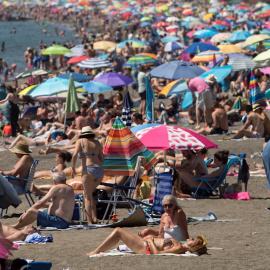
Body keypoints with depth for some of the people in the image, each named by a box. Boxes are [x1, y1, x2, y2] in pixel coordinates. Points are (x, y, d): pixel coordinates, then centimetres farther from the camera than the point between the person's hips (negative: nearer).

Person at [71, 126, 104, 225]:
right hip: (100, 170, 5)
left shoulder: (80, 141, 9)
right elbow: (102, 158, 18)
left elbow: (75, 155, -5)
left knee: (87, 197, 0)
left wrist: (73, 168, 4)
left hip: (88, 170, -5)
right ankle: (94, 217, 10)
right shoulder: (97, 143, 20)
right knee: (90, 193, 22)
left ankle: (90, 222, -11)